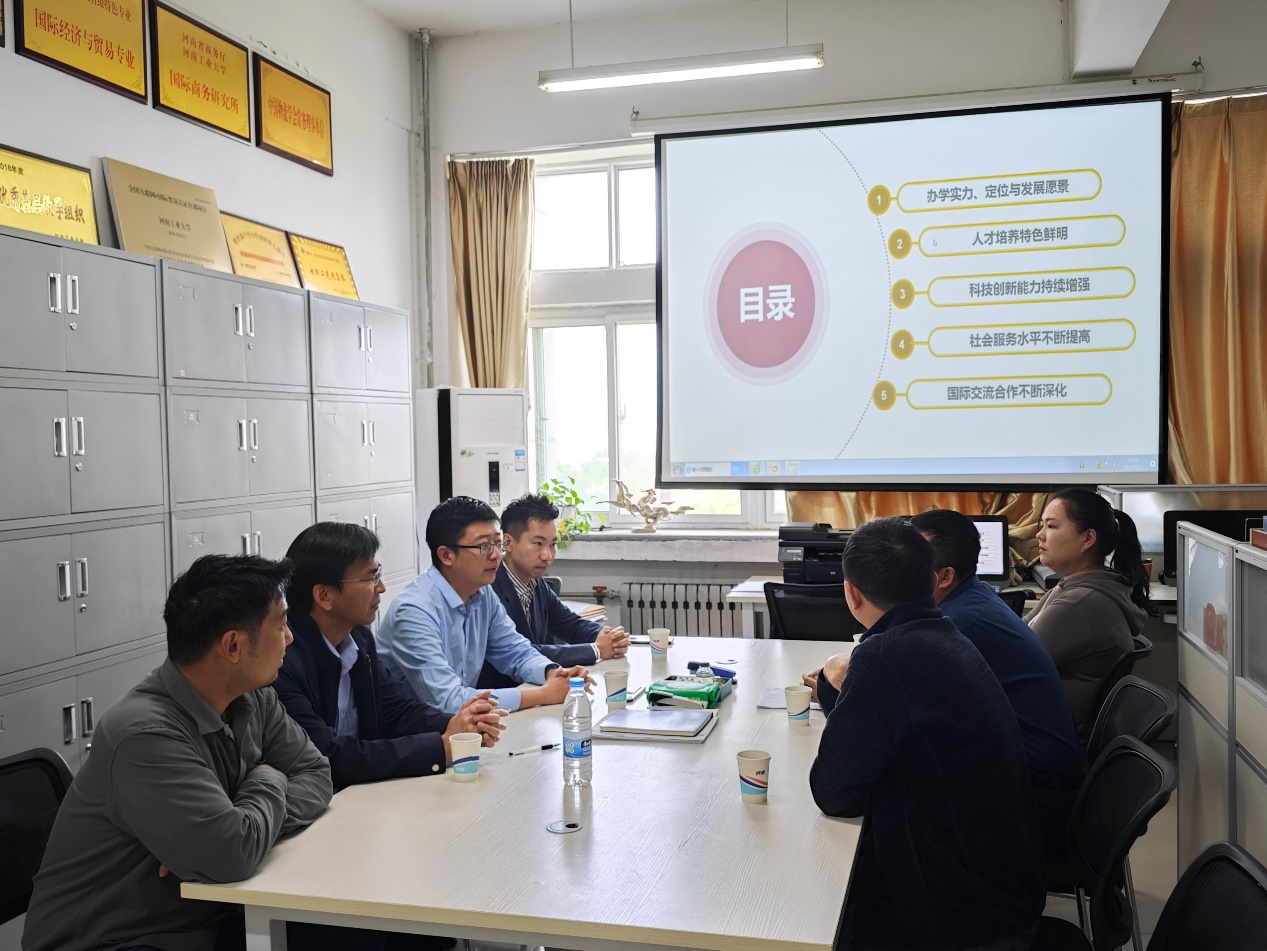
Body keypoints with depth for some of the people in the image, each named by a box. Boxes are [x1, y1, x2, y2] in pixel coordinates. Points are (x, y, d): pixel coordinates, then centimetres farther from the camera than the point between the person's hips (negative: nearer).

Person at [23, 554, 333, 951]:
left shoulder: (252, 698, -3)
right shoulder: (146, 733, -27)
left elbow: (315, 773, 4)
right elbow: (232, 853, -33)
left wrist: (251, 824, -16)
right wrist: (268, 783, -13)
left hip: (204, 917, 7)